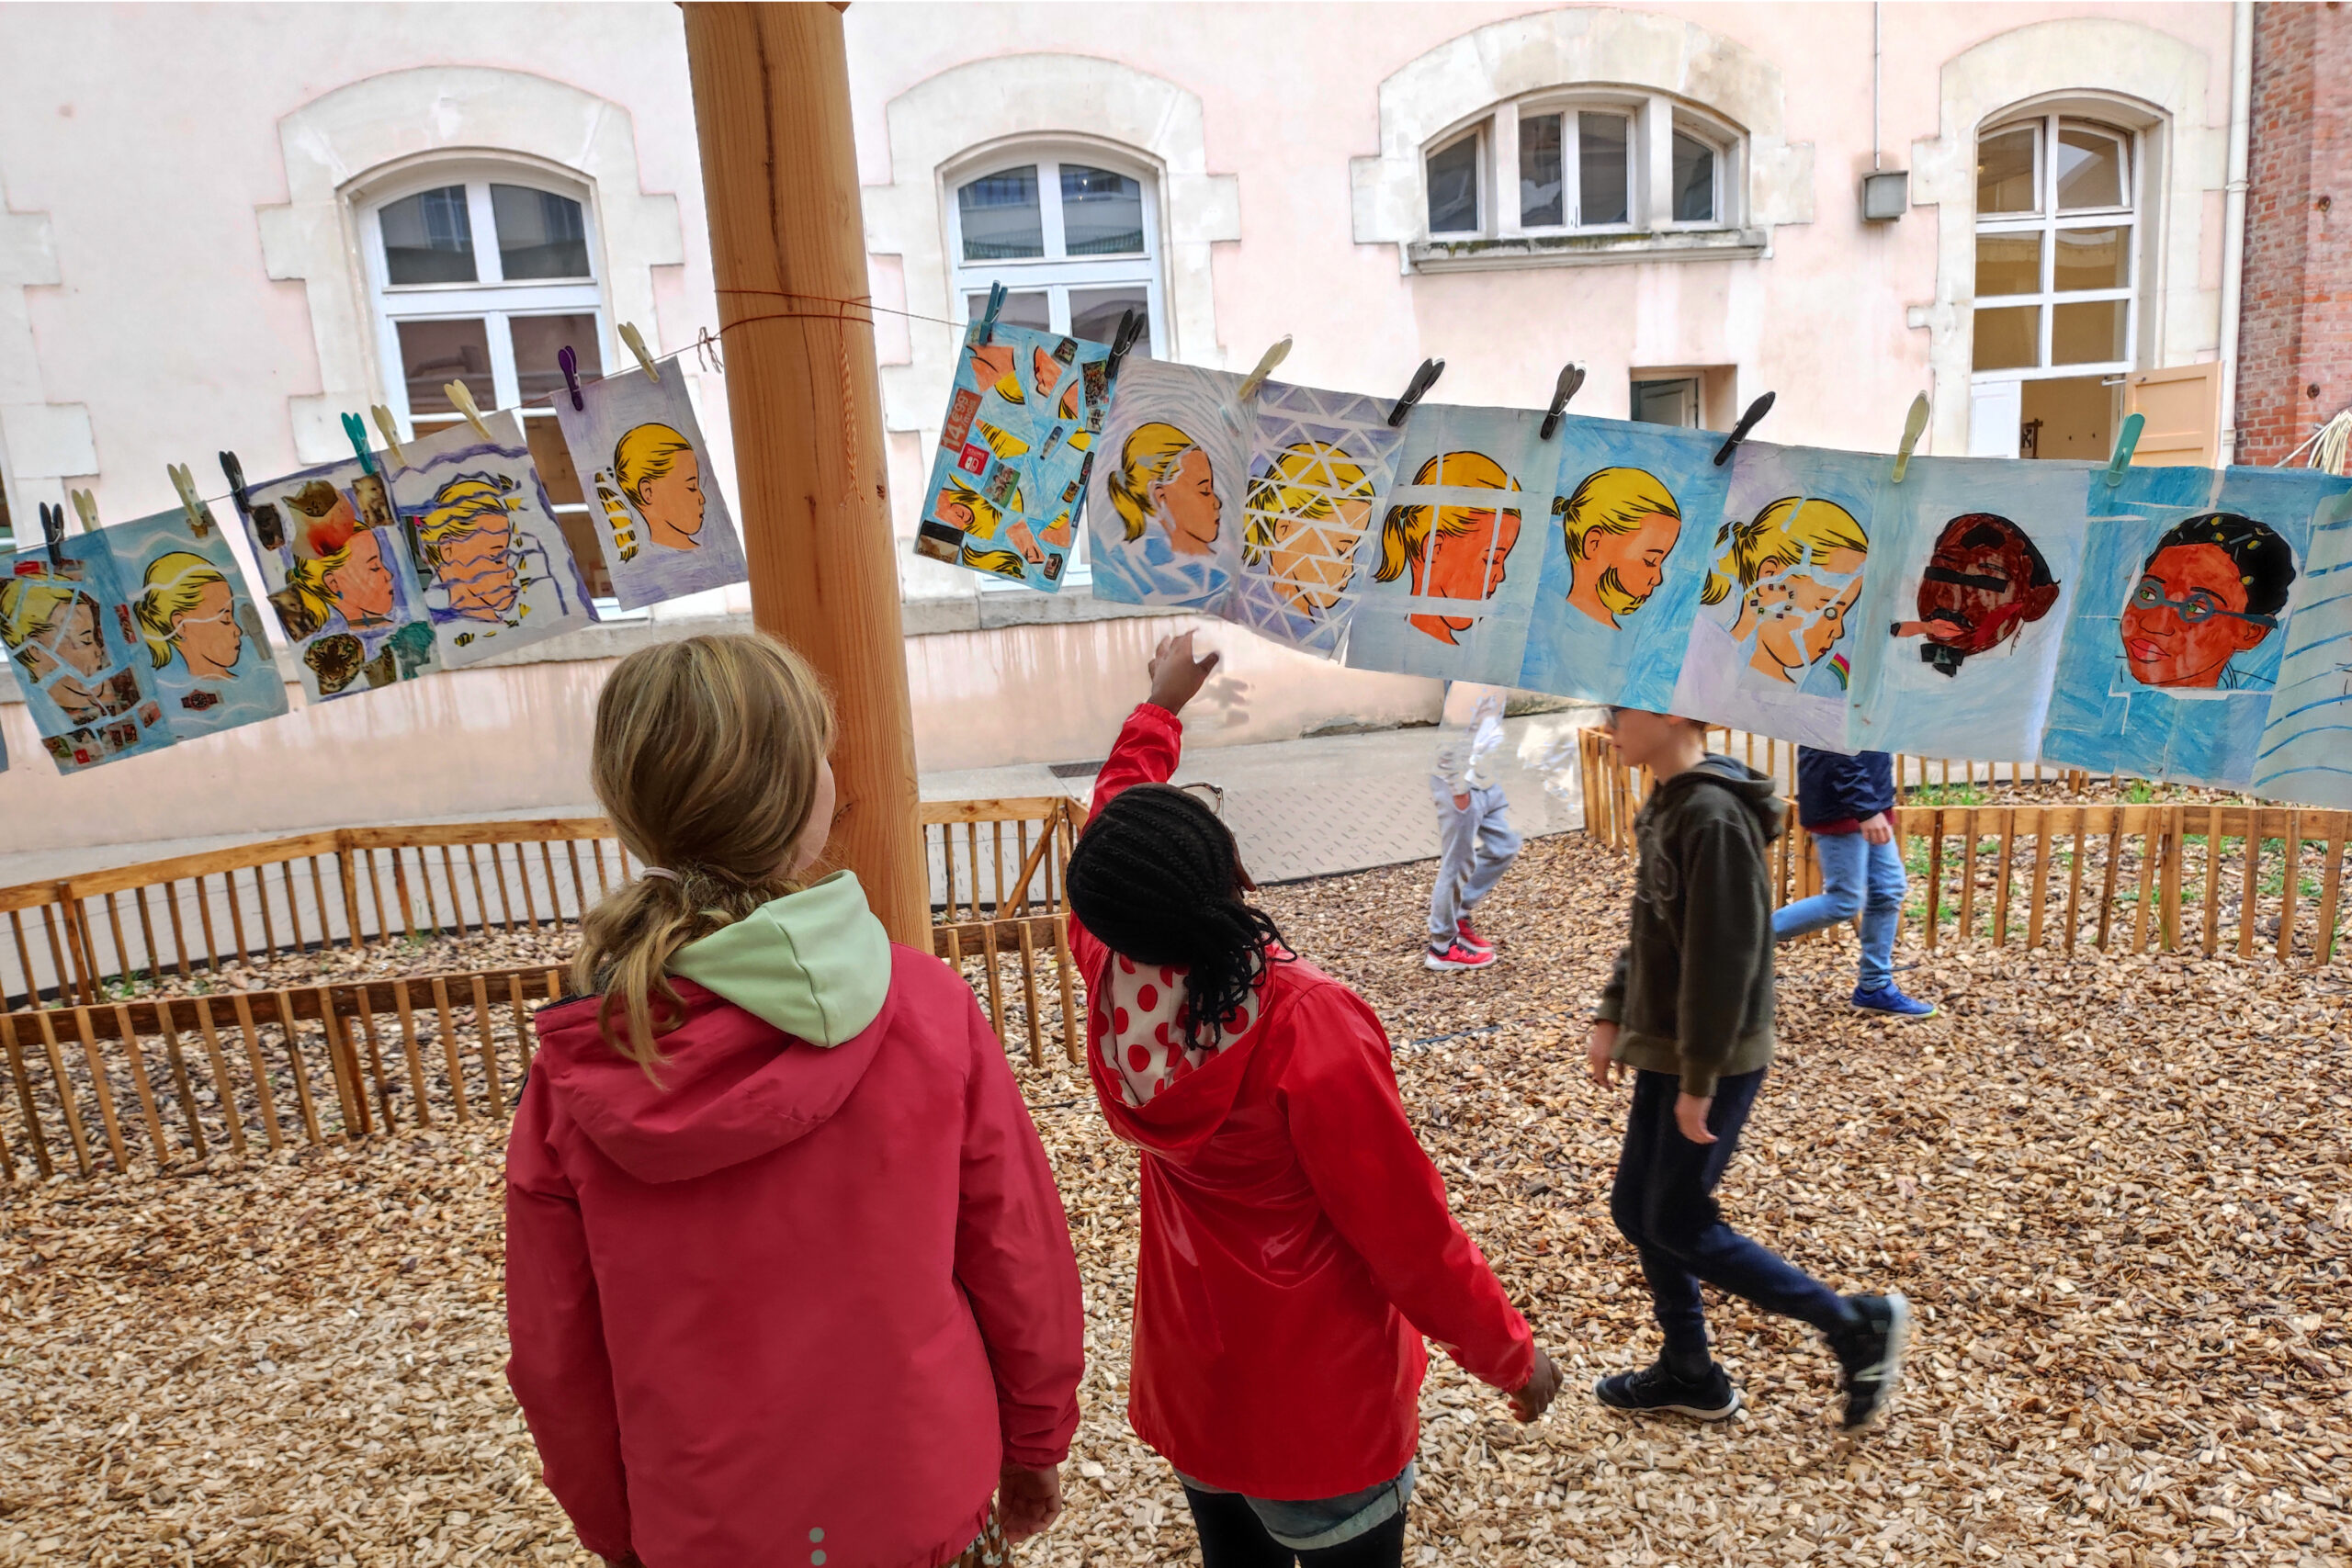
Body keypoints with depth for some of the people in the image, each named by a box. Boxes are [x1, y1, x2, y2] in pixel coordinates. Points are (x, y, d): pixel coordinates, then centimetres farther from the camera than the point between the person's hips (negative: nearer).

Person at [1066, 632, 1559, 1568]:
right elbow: (1407, 1232, -23)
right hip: (1318, 1396, -5)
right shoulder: (1308, 1029, -33)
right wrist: (1510, 1352, -6)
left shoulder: (1110, 986, -15)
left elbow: (1111, 828, 6)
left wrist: (1160, 708, 20)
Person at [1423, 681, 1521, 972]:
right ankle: (1442, 947, 14)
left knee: (1504, 847, 16)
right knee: (1458, 865, 1)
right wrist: (1459, 790, -21)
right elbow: (1451, 738, -25)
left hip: (1485, 781, 10)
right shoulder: (1470, 682, -23)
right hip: (1462, 785, -10)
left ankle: (1457, 915, 27)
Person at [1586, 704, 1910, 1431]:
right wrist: (1612, 1017, 15)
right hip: (1663, 1050, 9)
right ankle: (1689, 1375, 30)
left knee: (1677, 1225, 1)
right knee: (1636, 1208, 14)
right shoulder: (1665, 805, 7)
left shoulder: (1713, 816, -22)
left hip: (1712, 1060, -9)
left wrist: (1699, 1080, -20)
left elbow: (1724, 958, -23)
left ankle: (1859, 1326, 15)